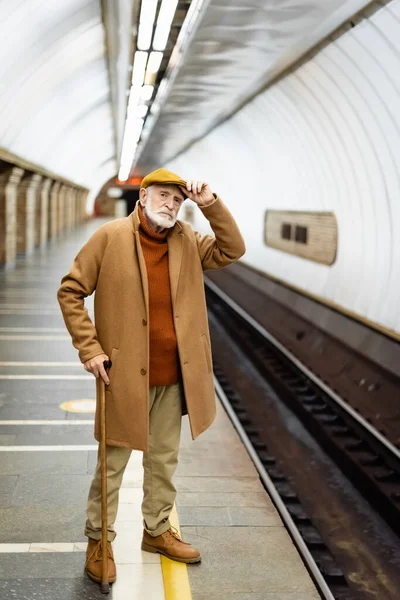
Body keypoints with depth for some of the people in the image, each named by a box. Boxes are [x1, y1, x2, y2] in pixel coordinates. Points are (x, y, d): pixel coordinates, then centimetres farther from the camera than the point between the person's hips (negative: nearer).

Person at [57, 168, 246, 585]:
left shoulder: (187, 241, 5)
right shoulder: (111, 237, -9)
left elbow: (232, 251, 2)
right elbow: (70, 291, -7)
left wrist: (211, 205, -9)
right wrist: (89, 348, -13)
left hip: (174, 374, 5)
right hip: (125, 373, -5)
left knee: (164, 458, 19)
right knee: (113, 461, 7)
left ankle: (157, 530, 37)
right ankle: (98, 541, 25)